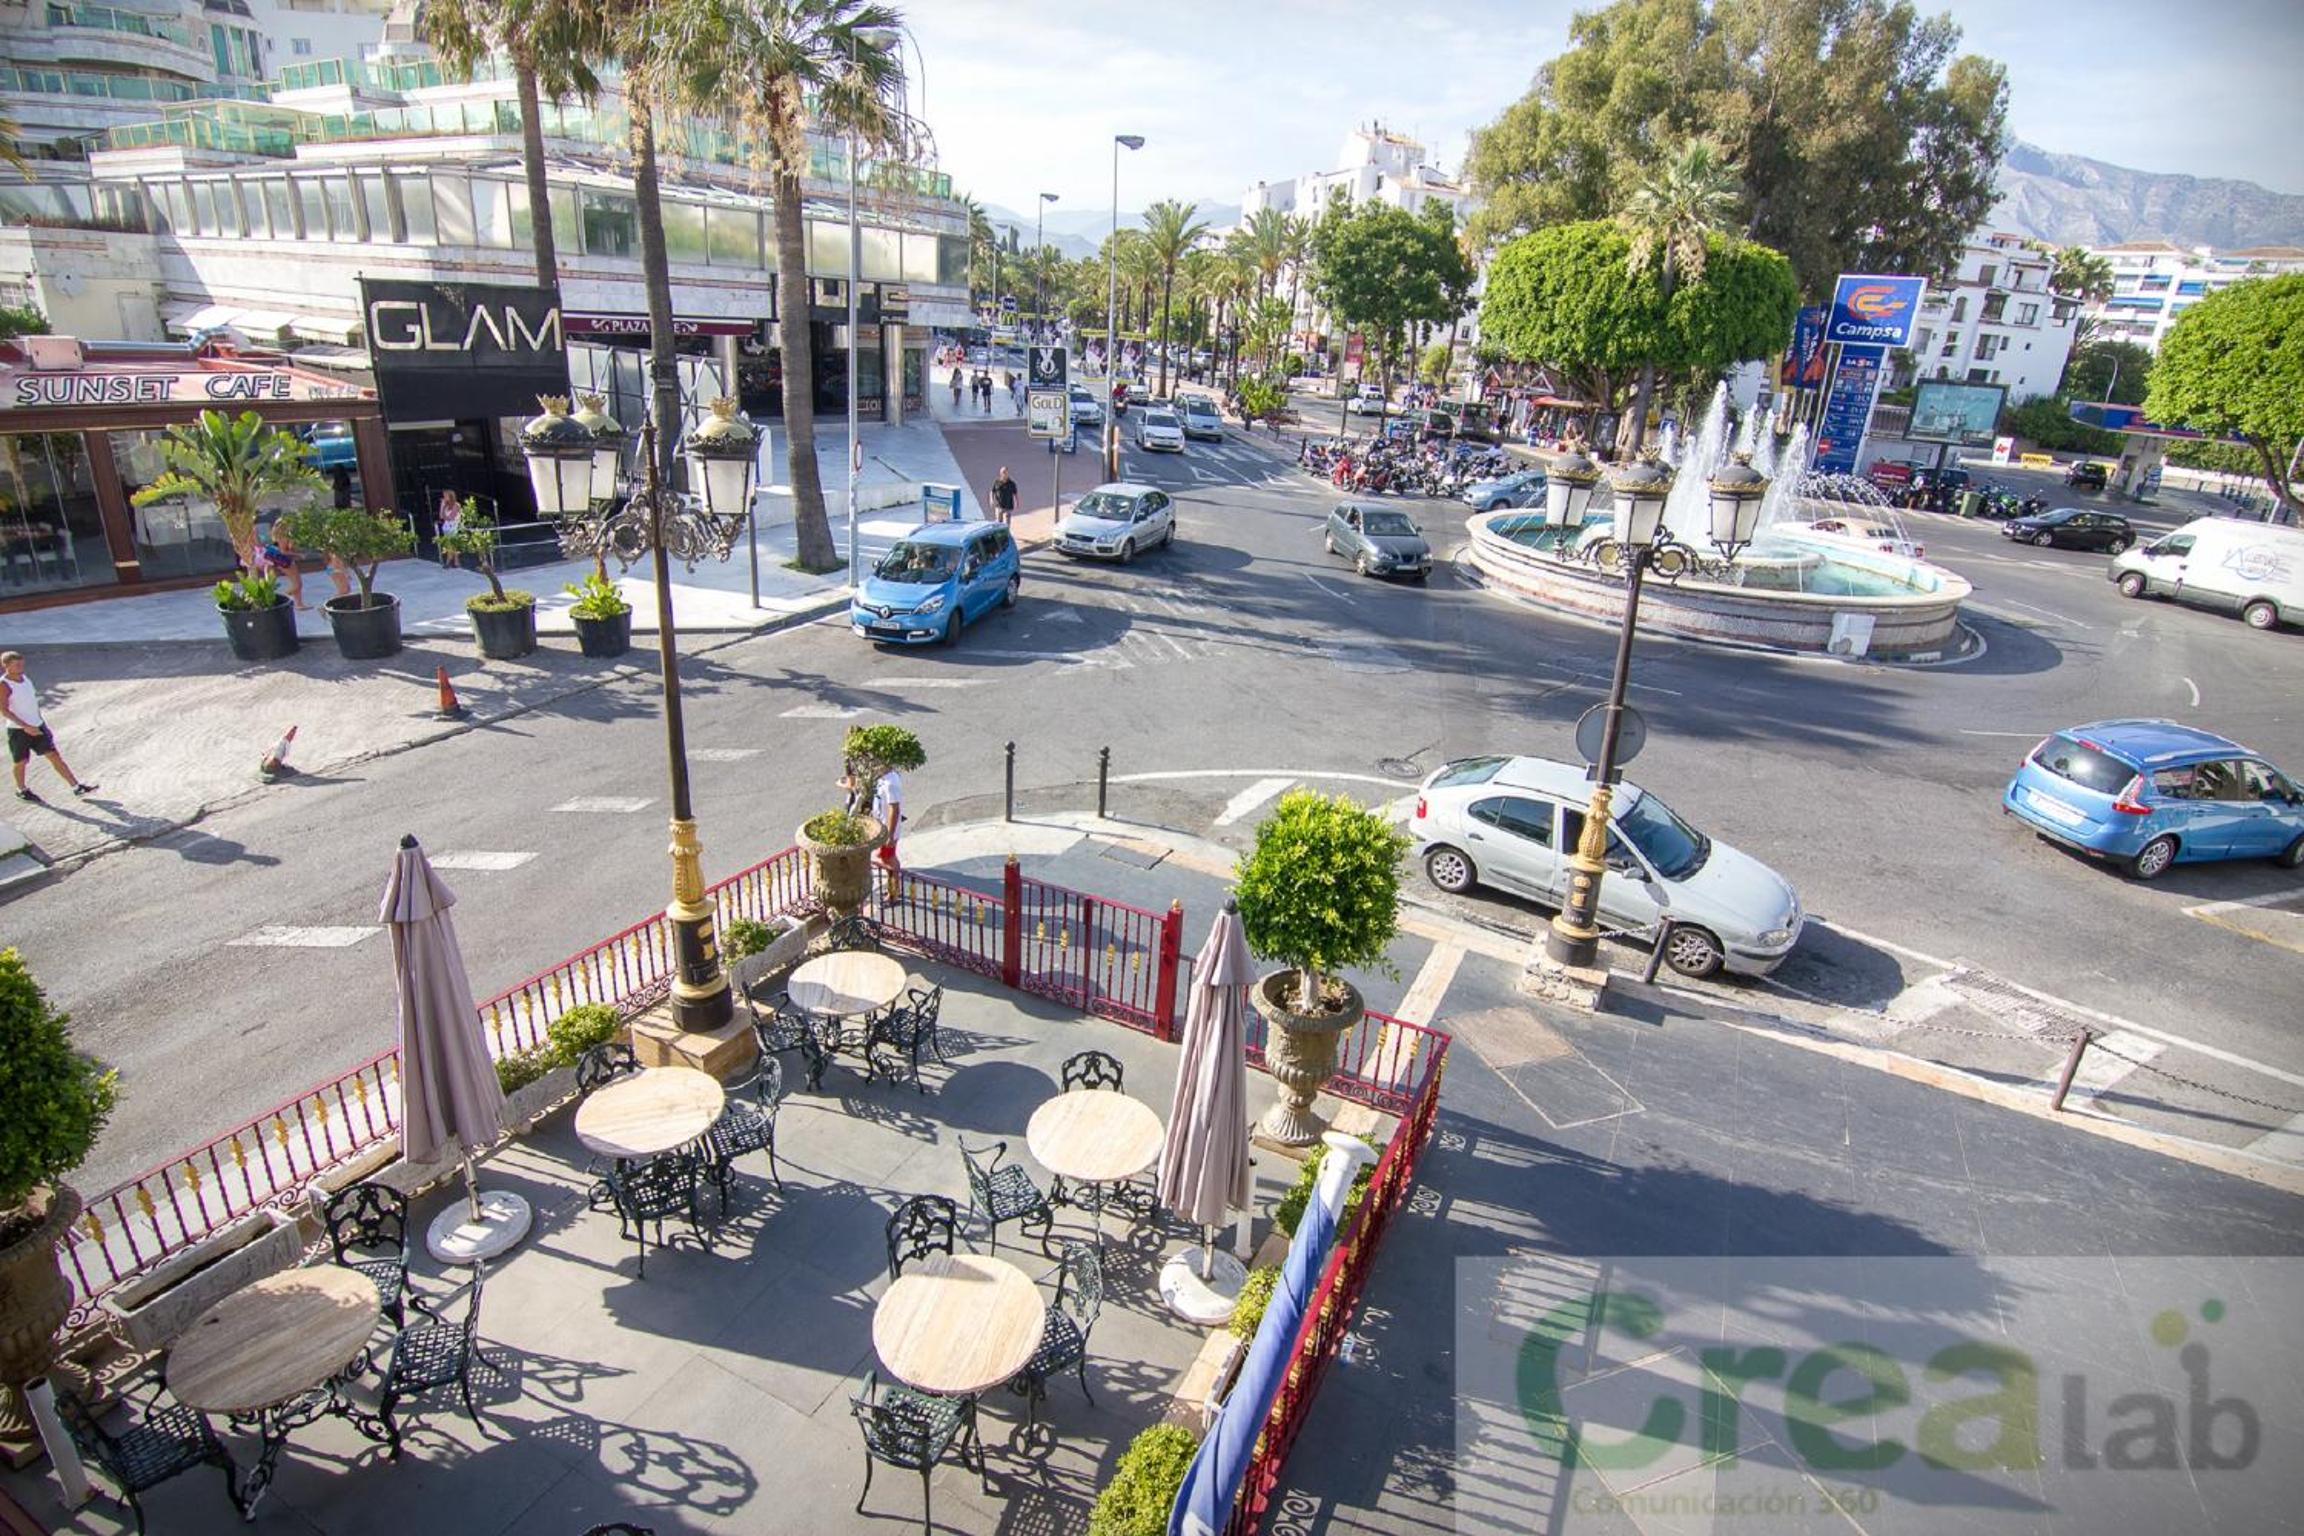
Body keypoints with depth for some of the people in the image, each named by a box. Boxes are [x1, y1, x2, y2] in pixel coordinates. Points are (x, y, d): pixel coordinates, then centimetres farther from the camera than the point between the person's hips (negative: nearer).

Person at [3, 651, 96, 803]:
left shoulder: (25, 678, 6)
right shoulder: (4, 685, -15)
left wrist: (40, 720, 21)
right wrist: (26, 726, -25)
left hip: (37, 726, 5)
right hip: (18, 730, -5)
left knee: (55, 755, 1)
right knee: (21, 762, 11)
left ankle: (77, 786, -1)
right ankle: (22, 790, 31)